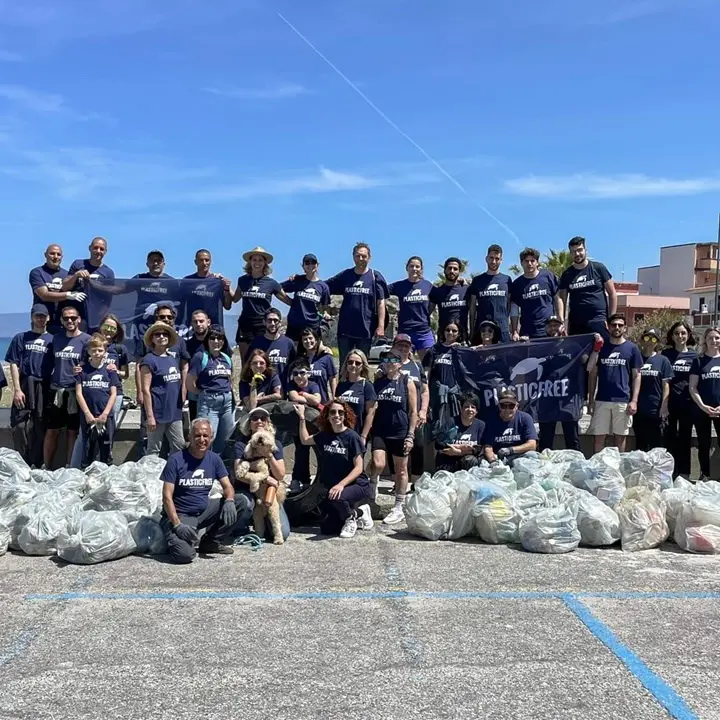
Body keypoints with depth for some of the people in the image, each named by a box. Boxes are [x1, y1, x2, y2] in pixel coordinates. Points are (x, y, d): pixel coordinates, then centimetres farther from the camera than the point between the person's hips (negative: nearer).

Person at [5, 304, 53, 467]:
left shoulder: (52, 340, 12)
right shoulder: (21, 338, 9)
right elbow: (14, 365, 3)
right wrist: (17, 389, -7)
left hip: (45, 389, 1)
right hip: (24, 387, -1)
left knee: (40, 428, 3)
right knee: (20, 426, -6)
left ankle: (37, 465, 10)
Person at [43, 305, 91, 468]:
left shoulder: (86, 339, 0)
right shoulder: (56, 338, 13)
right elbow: (51, 363, 20)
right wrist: (47, 383, 13)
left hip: (75, 390, -3)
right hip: (56, 390, 3)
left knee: (72, 431, 4)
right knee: (51, 431, 4)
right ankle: (46, 468, 11)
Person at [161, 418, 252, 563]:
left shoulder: (214, 459, 3)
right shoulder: (176, 460, -13)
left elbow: (227, 486, 3)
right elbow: (167, 496, -15)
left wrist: (229, 501, -22)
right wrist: (177, 525, -26)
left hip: (205, 510, 6)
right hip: (181, 515, -5)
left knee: (242, 502, -10)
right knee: (185, 554, -31)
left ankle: (211, 542, 1)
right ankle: (175, 540, 9)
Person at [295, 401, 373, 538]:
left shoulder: (352, 437, -12)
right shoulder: (325, 435, 5)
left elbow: (359, 468, -15)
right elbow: (304, 440, 24)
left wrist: (341, 484, -28)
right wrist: (302, 417, 17)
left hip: (358, 485, -6)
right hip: (335, 487, 6)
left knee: (337, 498, -38)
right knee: (326, 529, -5)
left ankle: (350, 517, -3)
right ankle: (358, 512, 19)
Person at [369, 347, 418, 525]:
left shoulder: (407, 384, -1)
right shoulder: (377, 382, 5)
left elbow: (413, 411, -1)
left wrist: (411, 435, -7)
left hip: (400, 433, -1)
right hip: (380, 431, 1)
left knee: (401, 470, 7)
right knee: (377, 464, -19)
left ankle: (398, 509, 18)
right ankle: (373, 484, 14)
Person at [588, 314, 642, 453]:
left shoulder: (632, 348, 4)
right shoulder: (601, 347, 8)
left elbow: (636, 376, 4)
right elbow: (593, 374, 10)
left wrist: (634, 400, -5)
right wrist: (591, 399, 4)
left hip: (623, 401, -1)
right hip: (601, 400, 1)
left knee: (620, 436, 6)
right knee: (599, 436, 2)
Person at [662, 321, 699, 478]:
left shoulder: (694, 355, 5)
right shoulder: (666, 354, 4)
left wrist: (697, 402, 1)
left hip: (688, 404, 0)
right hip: (670, 402, 0)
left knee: (685, 438, 7)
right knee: (670, 438, 5)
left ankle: (684, 473, 14)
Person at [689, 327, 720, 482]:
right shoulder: (699, 361, 5)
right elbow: (692, 387, 1)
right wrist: (703, 406, -10)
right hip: (702, 410, 0)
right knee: (704, 444, 6)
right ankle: (705, 475, 15)